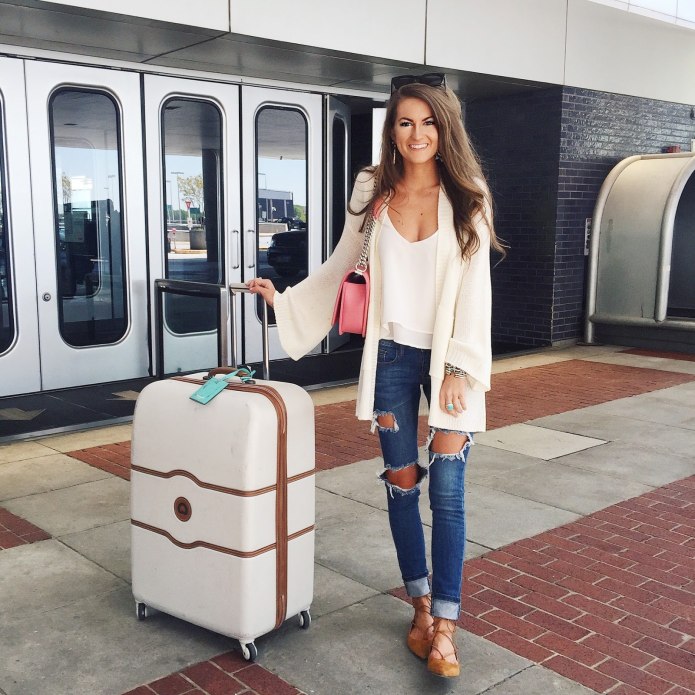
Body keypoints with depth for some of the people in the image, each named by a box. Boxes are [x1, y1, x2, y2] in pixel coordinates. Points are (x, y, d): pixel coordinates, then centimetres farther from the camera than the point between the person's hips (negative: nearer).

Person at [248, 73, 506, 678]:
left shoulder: (467, 197, -3)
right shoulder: (374, 191, 3)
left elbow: (475, 286, -6)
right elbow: (339, 268, 15)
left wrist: (461, 367, -11)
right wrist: (283, 297, 14)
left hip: (449, 357, -2)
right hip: (392, 354, 2)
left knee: (447, 491, -4)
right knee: (402, 484, 7)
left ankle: (445, 625, 7)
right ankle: (422, 608, 23)